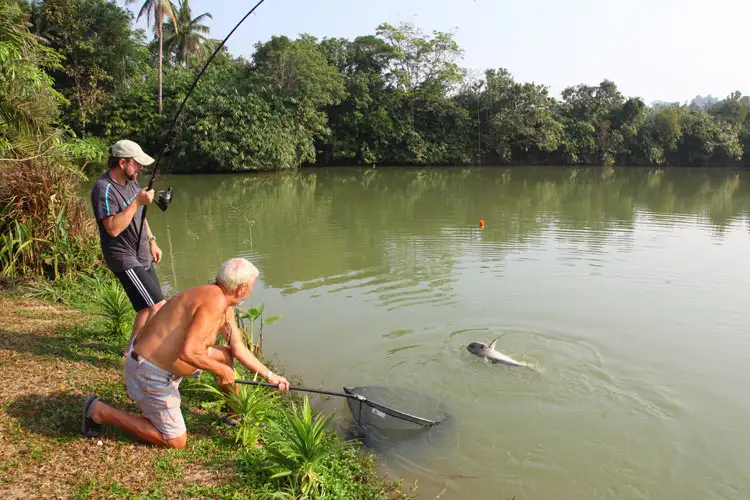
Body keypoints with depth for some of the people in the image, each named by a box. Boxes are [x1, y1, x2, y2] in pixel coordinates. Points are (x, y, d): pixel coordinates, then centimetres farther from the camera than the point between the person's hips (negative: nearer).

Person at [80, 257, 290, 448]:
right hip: (151, 373, -10)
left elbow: (238, 347, 12)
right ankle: (99, 411, 8)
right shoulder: (215, 301, -26)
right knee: (176, 441, 5)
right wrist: (221, 371, -17)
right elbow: (188, 353, -34)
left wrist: (270, 375, 13)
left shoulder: (222, 302, 5)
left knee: (224, 355, 14)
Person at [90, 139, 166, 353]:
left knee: (148, 308, 16)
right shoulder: (103, 189, -21)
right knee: (158, 307, -14)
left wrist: (152, 241, 20)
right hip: (124, 259, -9)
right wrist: (137, 202, -29)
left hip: (143, 256, 9)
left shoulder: (131, 181, 8)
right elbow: (113, 228, -29)